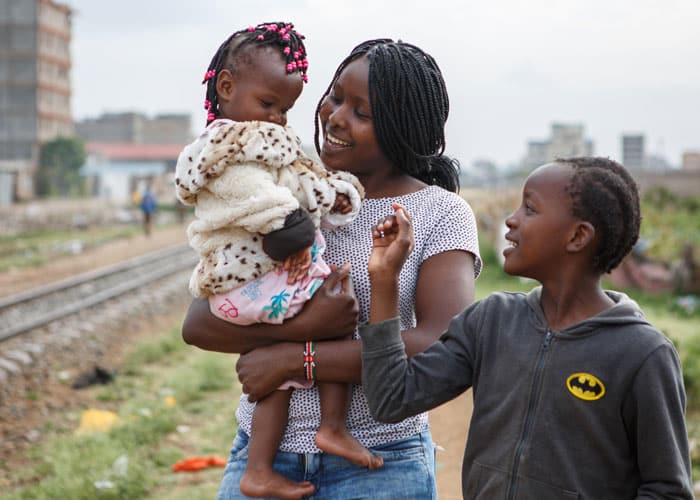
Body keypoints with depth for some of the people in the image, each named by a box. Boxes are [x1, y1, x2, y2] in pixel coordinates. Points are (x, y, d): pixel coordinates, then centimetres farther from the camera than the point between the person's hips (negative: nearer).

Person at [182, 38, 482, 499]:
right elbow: (198, 323, -6)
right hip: (263, 448, 2)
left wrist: (295, 359, -19)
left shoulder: (442, 213, -6)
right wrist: (301, 326, -23)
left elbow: (444, 346, -21)